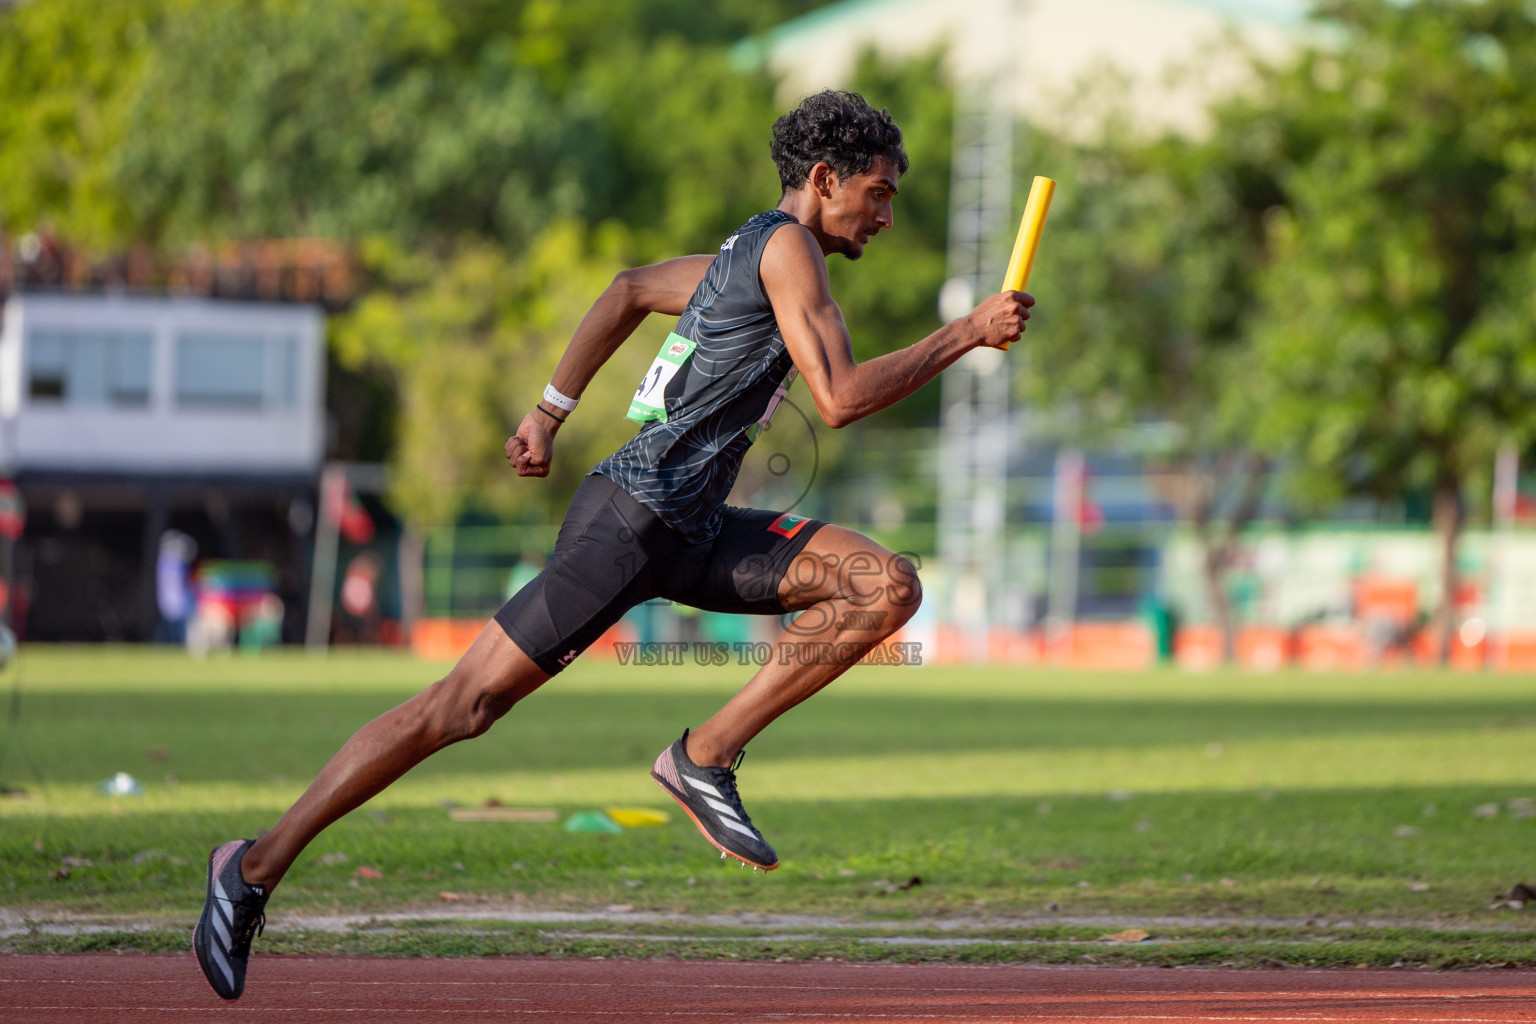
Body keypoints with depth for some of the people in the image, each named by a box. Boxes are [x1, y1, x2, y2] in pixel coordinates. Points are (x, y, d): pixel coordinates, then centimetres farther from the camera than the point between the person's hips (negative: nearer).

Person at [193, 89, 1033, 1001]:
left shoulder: (746, 258, 19)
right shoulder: (786, 243, -9)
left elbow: (631, 291, 32)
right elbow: (840, 398, -18)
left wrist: (552, 411, 31)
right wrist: (966, 335, -11)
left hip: (694, 534, 9)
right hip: (633, 516, -9)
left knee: (889, 587, -5)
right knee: (465, 704, -9)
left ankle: (708, 757, -5)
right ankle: (258, 868, -2)